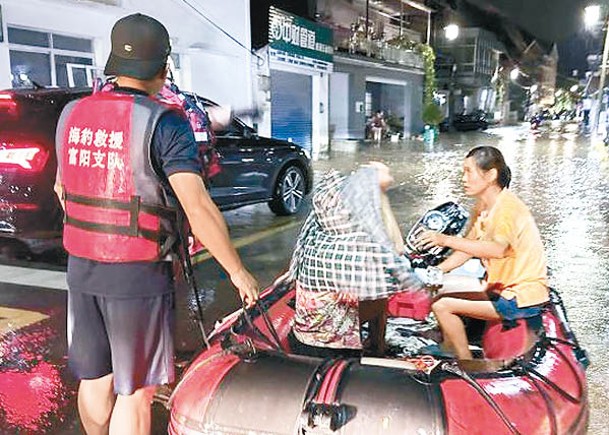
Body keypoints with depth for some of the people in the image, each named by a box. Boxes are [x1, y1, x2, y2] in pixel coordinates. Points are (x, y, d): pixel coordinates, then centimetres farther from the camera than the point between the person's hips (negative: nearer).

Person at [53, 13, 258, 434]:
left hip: (80, 268, 6)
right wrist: (237, 271, -12)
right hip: (138, 274, -6)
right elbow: (198, 208, -22)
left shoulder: (72, 115, 5)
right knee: (133, 391, 8)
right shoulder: (164, 123, -15)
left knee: (93, 378, 22)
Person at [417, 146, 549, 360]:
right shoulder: (482, 207, 8)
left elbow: (499, 249, -39)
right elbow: (468, 249, 14)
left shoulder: (507, 206, -20)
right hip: (502, 289, 9)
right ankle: (448, 351, 23)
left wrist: (447, 240, -42)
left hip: (523, 297, -9)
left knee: (442, 305, -14)